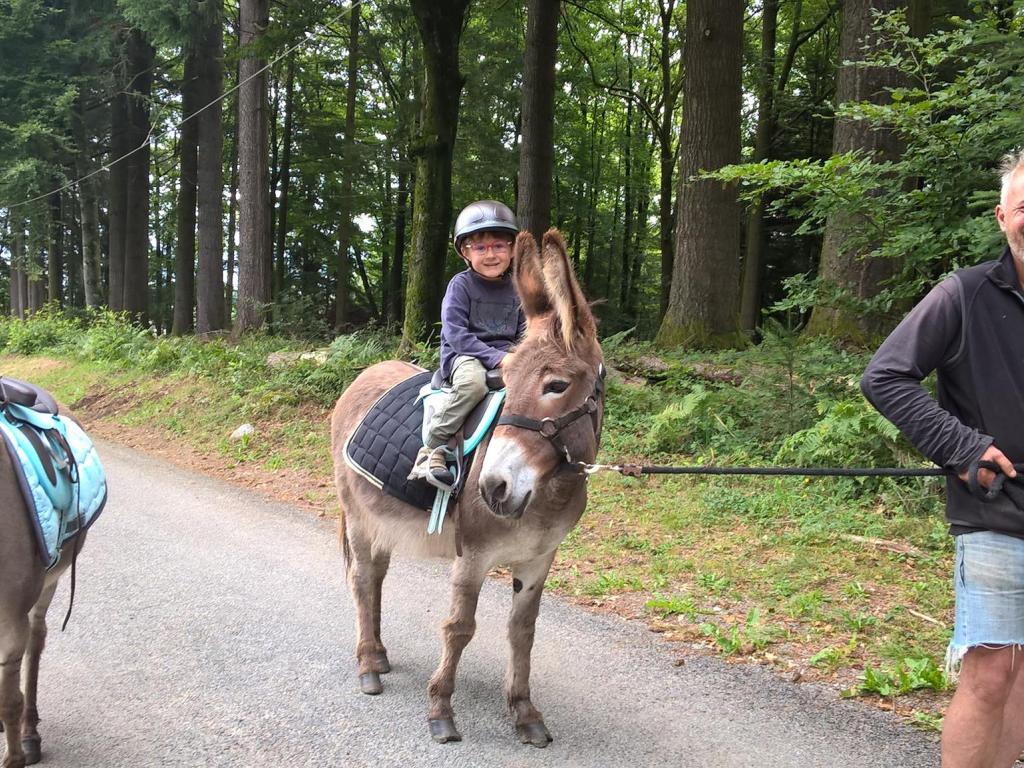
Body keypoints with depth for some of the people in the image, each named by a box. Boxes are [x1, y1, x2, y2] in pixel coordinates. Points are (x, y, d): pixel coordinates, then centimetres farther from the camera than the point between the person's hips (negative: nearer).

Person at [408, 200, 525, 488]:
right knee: (473, 381, -40)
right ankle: (433, 448, -28)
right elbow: (456, 334, -13)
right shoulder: (461, 285, -5)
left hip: (506, 357, 5)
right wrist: (497, 357, -22)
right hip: (462, 355, -5)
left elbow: (524, 333, 14)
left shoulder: (515, 289, 10)